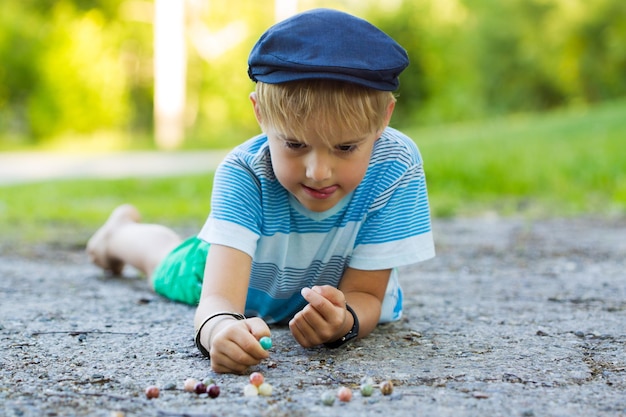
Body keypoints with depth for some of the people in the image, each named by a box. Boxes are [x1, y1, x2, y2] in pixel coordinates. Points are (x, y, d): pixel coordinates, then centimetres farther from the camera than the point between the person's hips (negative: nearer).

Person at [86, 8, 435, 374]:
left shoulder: (396, 166, -40)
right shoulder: (244, 174, -42)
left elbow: (365, 295, -34)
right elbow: (218, 299, -52)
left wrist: (345, 320, -59)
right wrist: (220, 327, -77)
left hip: (342, 298, 1)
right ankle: (122, 230, 62)